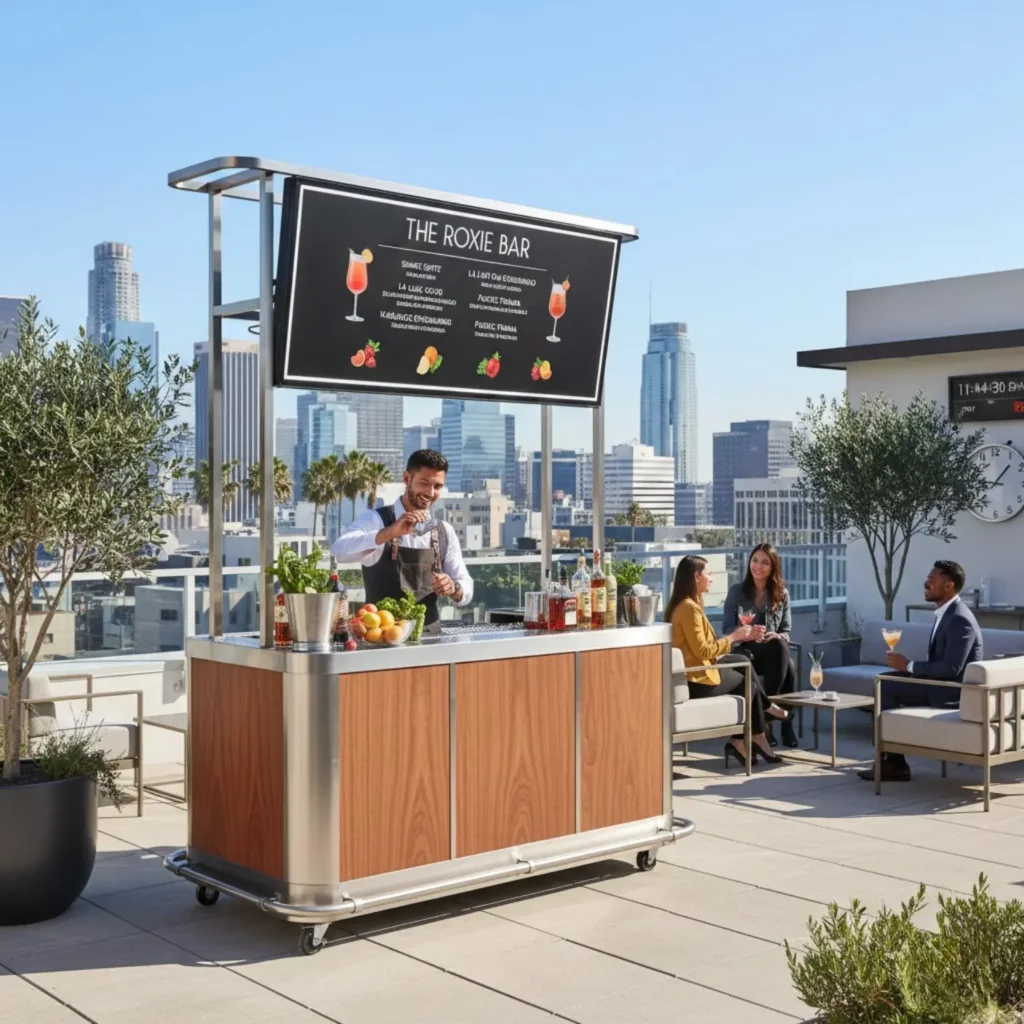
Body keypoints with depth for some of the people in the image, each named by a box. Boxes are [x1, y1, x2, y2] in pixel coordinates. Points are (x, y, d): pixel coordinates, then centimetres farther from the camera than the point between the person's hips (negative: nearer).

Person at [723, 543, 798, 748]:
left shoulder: (782, 594, 11)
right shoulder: (736, 591, 3)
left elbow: (786, 632, 9)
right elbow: (727, 629, -2)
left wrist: (776, 637, -16)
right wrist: (747, 634, -24)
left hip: (774, 652, 2)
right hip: (744, 651, -2)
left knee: (790, 667, -36)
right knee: (780, 651, -36)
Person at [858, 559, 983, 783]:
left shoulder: (960, 619, -20)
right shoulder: (945, 613, 11)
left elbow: (951, 668, -27)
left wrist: (908, 665, -18)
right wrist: (908, 667, 0)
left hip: (952, 690, -10)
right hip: (941, 682, 10)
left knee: (886, 687, -15)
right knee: (885, 681, 2)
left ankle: (893, 762, -4)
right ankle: (892, 760, 0)